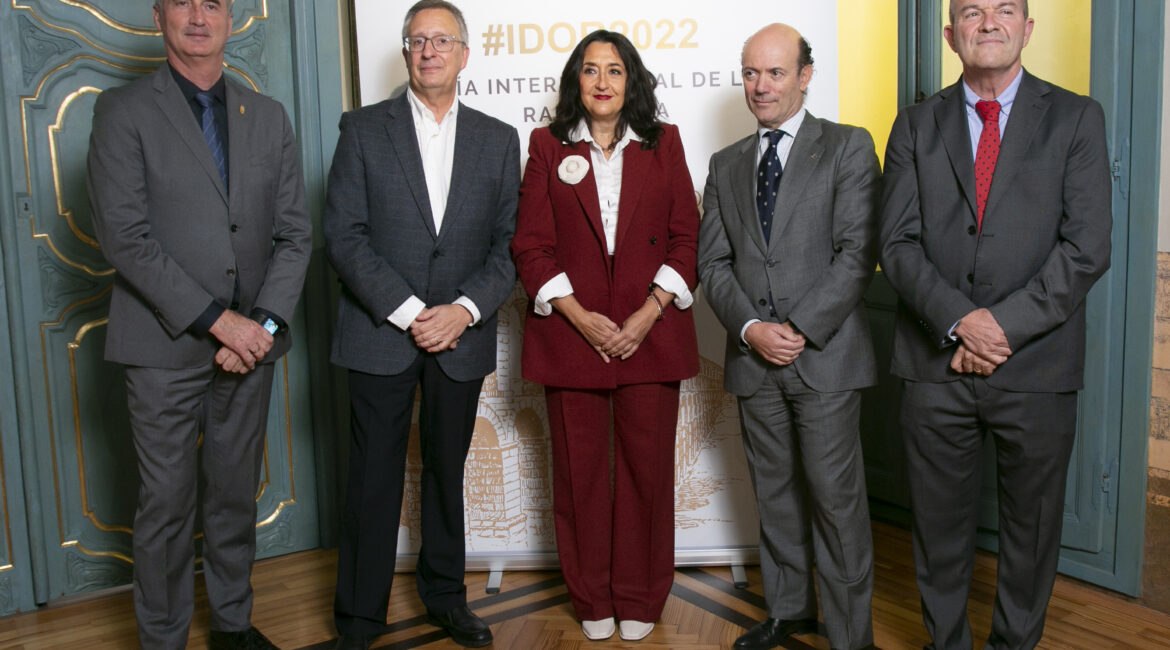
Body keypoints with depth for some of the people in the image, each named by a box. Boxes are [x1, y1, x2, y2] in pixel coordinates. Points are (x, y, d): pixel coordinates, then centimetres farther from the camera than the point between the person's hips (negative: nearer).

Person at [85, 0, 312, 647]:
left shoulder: (269, 117, 10)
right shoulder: (122, 111, -2)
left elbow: (294, 233, 6)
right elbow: (124, 236, -11)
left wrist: (264, 324, -7)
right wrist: (217, 319, -16)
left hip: (249, 344, 4)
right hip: (165, 346, -3)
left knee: (237, 495, 13)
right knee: (166, 505, 4)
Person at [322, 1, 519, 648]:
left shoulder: (498, 140, 8)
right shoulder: (364, 128, 1)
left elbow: (508, 244, 4)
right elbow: (343, 235, -6)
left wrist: (465, 309, -11)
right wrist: (407, 311, -14)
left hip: (461, 336, 2)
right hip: (380, 333, -2)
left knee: (447, 473, 14)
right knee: (373, 480, 4)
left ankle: (444, 595, 31)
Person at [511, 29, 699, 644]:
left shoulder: (663, 143, 8)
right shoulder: (549, 146, 7)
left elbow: (686, 236, 4)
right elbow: (530, 245, 1)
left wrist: (647, 316, -7)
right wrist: (581, 317, -9)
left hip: (650, 333, 0)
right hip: (570, 334, 0)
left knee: (647, 467, 4)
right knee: (580, 471, 5)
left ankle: (639, 600, 20)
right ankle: (592, 601, 21)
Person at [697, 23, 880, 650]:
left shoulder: (848, 147, 1)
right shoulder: (726, 165, 15)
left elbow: (857, 252, -8)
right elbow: (713, 262, 10)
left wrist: (801, 332, -15)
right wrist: (751, 328, -7)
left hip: (825, 355, -4)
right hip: (754, 359, 4)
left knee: (835, 496, -2)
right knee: (774, 492, 13)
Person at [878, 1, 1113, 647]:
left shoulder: (1076, 119, 3)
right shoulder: (916, 126, 7)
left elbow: (1087, 247, -5)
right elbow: (897, 243, -1)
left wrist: (1004, 326, -14)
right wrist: (961, 321, -15)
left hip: (1036, 366, -1)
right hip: (936, 365, 1)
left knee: (1031, 526, 12)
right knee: (939, 524, 11)